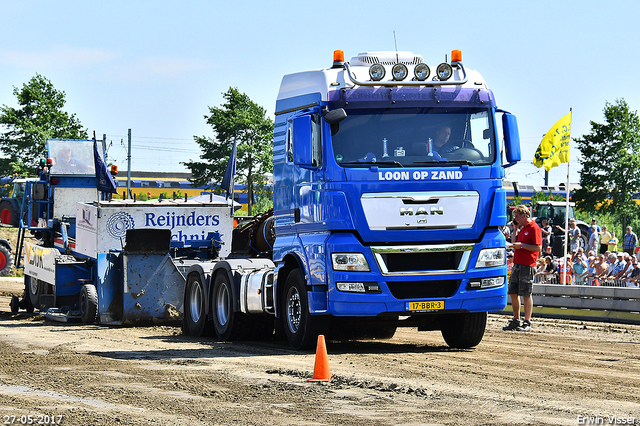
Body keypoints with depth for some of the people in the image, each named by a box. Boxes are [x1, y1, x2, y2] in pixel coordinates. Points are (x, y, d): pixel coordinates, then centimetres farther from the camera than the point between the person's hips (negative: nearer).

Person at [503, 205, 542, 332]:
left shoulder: (534, 228, -9)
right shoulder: (522, 228, 19)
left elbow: (538, 247, -16)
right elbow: (514, 243, 19)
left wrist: (522, 245, -19)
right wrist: (516, 228, 16)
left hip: (527, 266, -9)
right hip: (517, 264, 9)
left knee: (526, 294, -5)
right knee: (513, 293, 9)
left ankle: (527, 323, -1)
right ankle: (516, 321, 17)